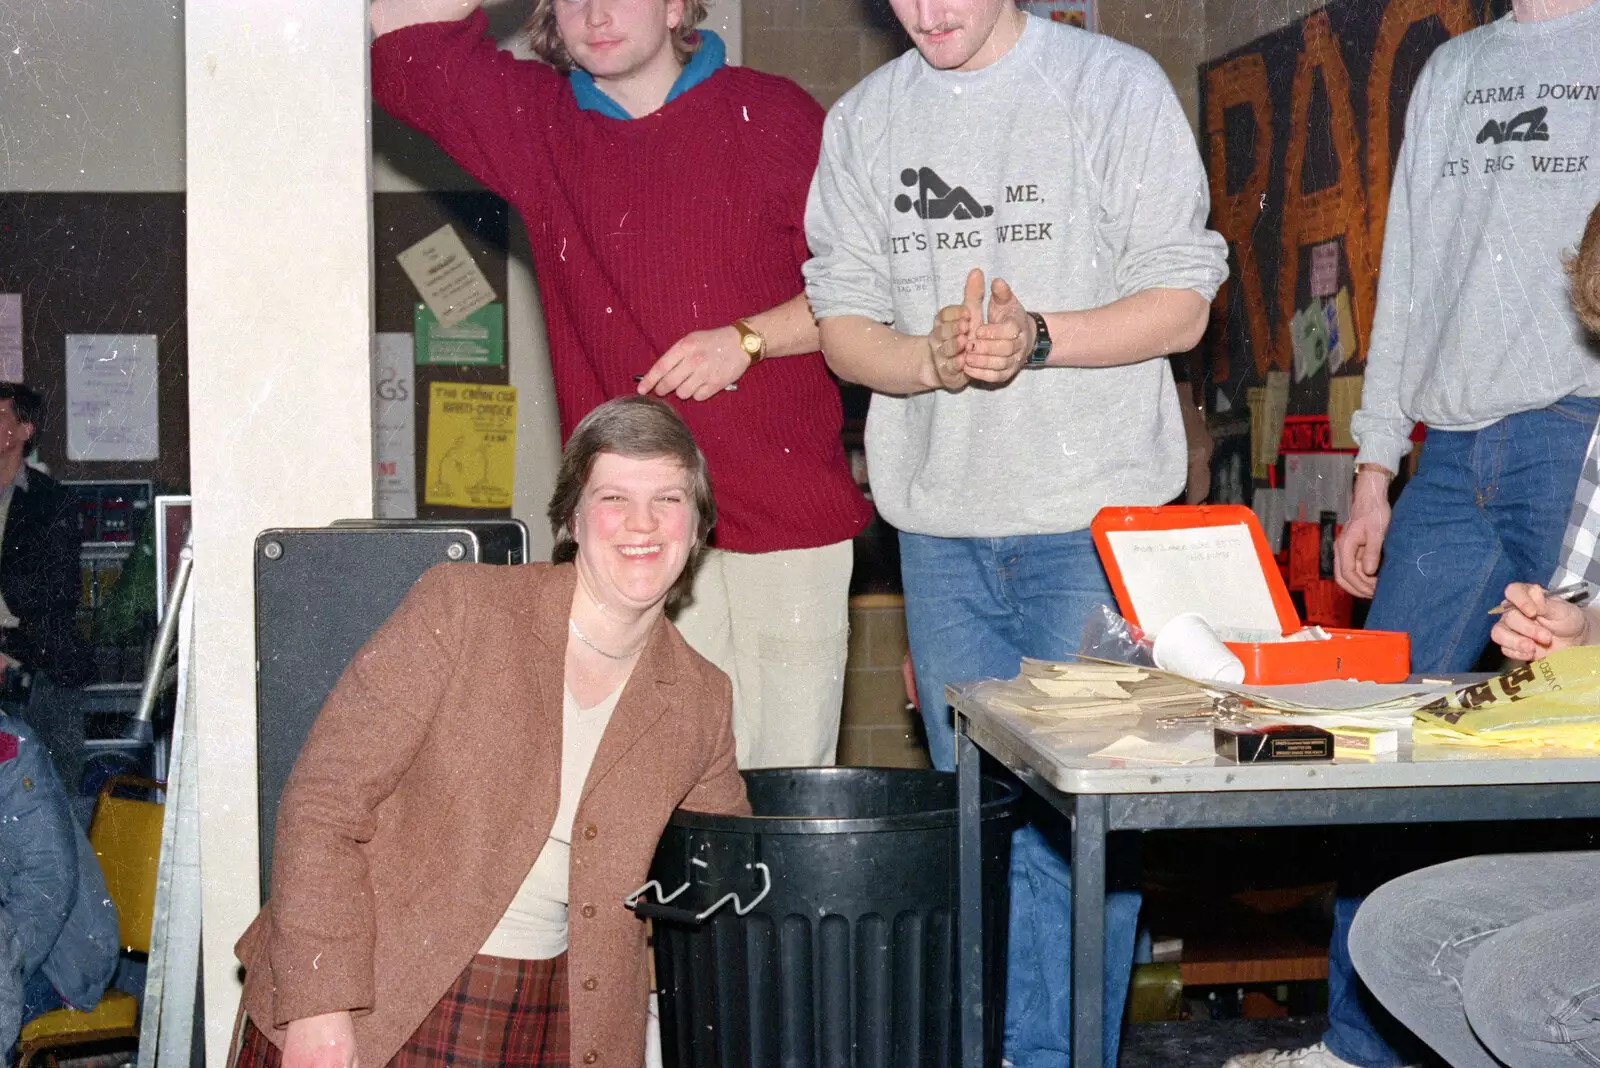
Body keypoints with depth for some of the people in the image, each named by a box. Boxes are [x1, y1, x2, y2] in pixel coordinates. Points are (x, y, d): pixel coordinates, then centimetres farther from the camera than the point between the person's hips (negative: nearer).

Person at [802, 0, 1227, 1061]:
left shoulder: (1116, 86, -1)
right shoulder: (864, 119, 10)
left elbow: (1180, 307, -3)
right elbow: (842, 323, 8)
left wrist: (1034, 336, -19)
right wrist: (932, 358, -13)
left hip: (1095, 509, -3)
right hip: (940, 520, 4)